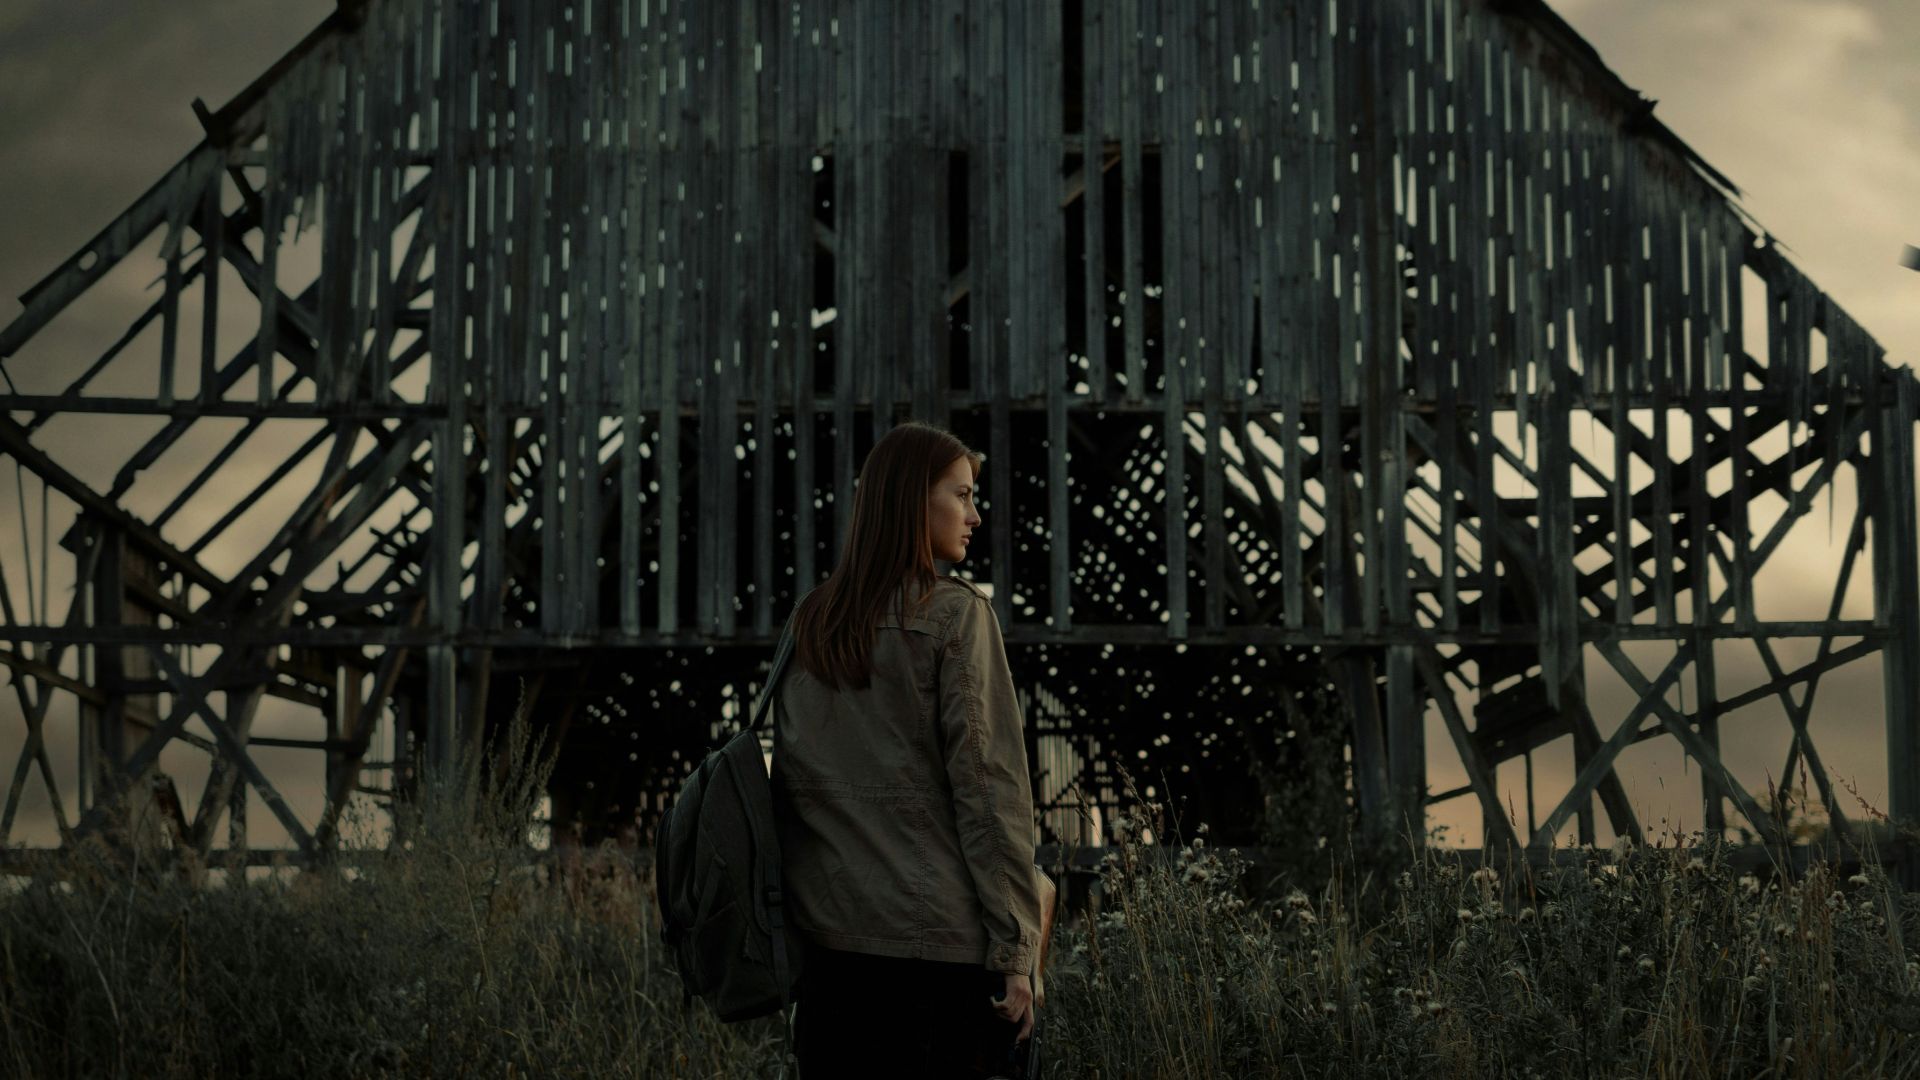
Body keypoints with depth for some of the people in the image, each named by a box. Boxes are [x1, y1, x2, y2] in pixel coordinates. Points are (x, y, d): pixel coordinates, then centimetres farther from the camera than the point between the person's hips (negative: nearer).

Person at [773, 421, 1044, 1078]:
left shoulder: (810, 625, 10)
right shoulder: (954, 615, -7)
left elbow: (789, 788, 12)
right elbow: (988, 785, -11)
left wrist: (794, 924, 17)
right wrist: (1014, 951, -11)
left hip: (829, 938, 6)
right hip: (941, 941, -6)